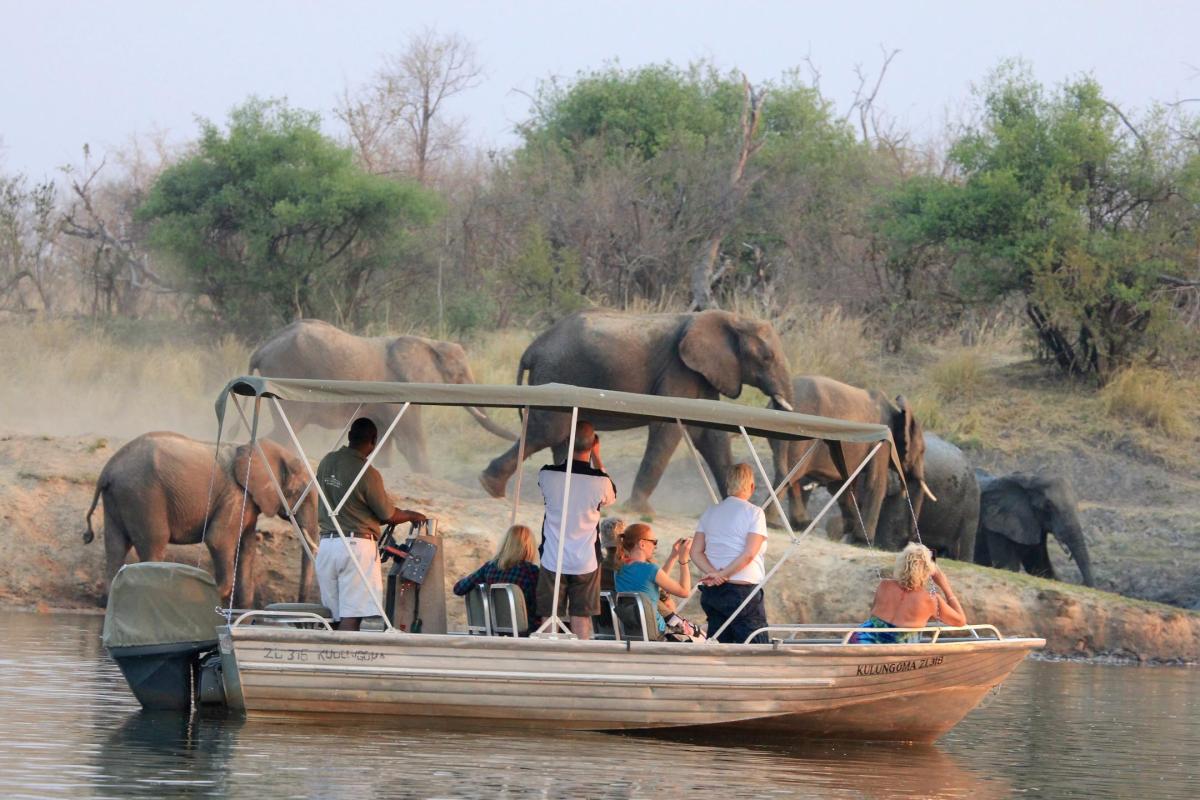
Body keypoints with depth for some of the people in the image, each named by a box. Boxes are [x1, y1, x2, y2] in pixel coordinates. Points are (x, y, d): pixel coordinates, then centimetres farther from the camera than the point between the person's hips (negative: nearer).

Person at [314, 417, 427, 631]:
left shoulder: (326, 463, 4)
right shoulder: (367, 474, -14)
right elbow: (388, 515, -4)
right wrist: (412, 516, 18)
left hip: (326, 543, 6)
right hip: (356, 544, -6)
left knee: (334, 616, 10)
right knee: (351, 617, -7)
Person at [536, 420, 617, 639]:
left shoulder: (547, 475, -10)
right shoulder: (600, 482, -12)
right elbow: (611, 496, 13)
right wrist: (597, 458, 14)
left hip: (553, 562, 0)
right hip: (586, 562, 0)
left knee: (549, 618, 6)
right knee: (581, 619, 5)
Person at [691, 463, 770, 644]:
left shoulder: (710, 512, 12)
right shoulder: (754, 513, -5)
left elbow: (696, 552, 5)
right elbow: (749, 554, -16)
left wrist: (713, 573, -8)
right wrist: (723, 575, -13)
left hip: (712, 592, 6)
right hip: (742, 589, -6)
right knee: (755, 645, -5)